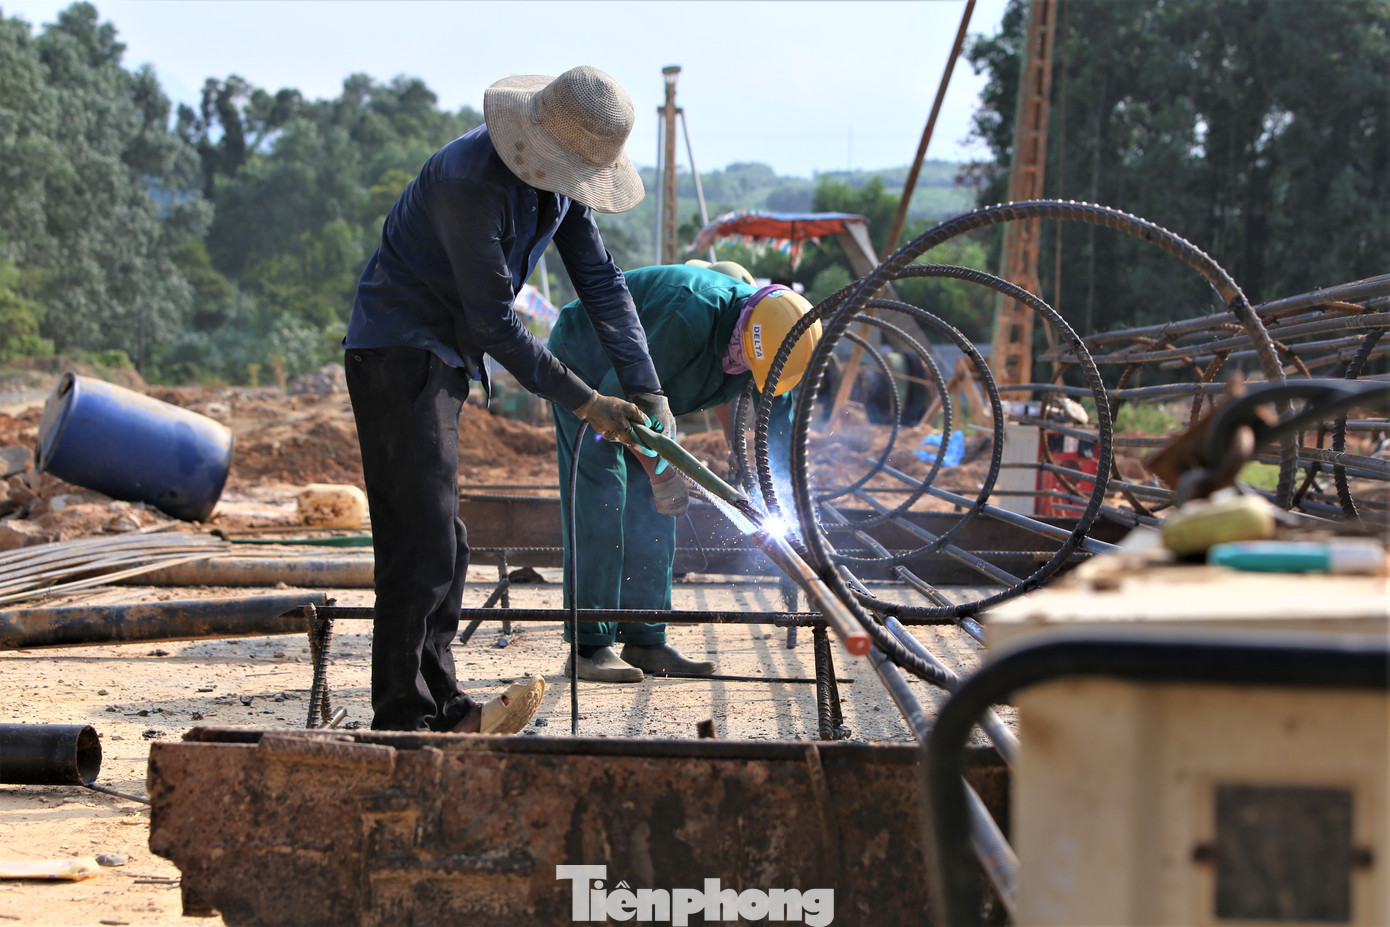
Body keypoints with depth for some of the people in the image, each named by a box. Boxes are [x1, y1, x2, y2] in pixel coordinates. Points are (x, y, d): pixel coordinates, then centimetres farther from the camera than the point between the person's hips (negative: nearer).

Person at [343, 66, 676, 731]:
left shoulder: (561, 177, 1)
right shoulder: (471, 179, -27)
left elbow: (601, 282, 4)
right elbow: (494, 324, -23)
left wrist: (645, 391, -4)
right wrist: (584, 403, -19)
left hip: (442, 357, 10)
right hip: (398, 349, -9)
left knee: (442, 544, 11)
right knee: (421, 538, -13)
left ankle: (441, 706, 15)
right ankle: (402, 718, -9)